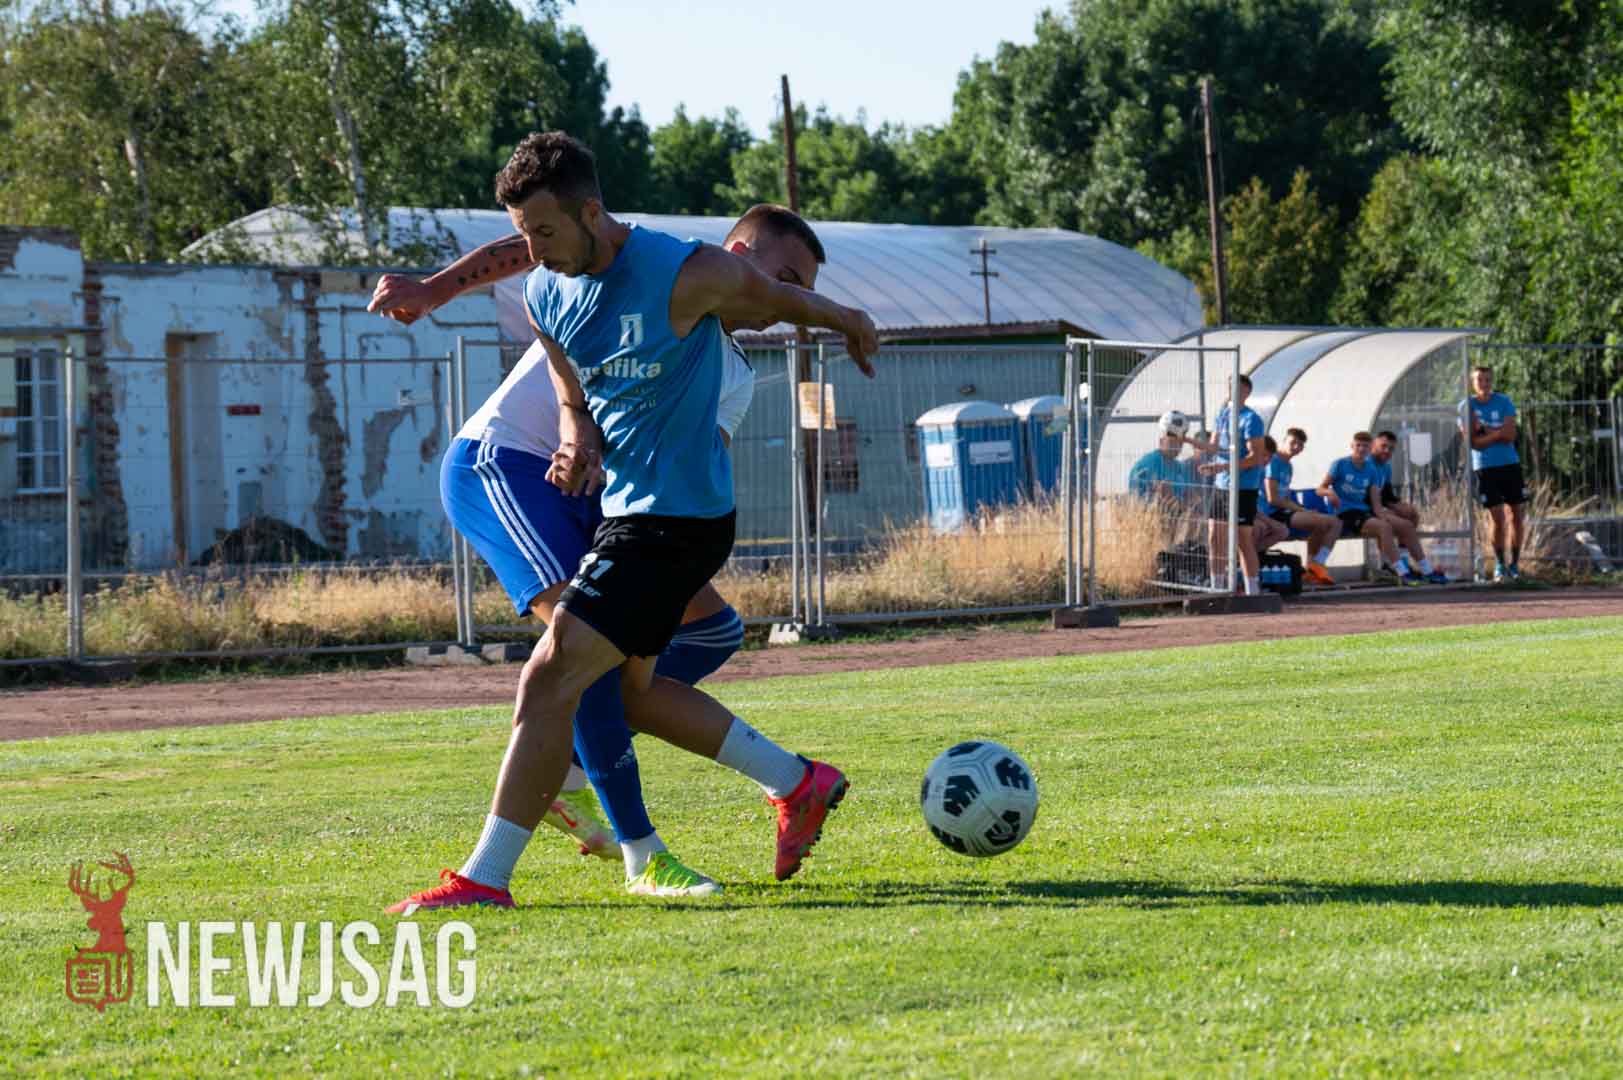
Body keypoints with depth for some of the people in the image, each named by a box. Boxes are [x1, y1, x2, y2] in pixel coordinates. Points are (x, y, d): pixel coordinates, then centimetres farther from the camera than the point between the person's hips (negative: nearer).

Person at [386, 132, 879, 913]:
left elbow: (778, 300, 0)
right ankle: (799, 784, 33)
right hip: (624, 505, 9)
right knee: (628, 686, 19)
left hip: (675, 519, -9)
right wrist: (580, 444, -11)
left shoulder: (684, 276, -20)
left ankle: (485, 877, -14)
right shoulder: (544, 295, 1)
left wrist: (846, 322, 20)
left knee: (551, 678, -15)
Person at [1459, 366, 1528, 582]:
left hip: (1510, 464, 2)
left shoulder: (1504, 402, 3)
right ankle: (1499, 564, 9)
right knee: (1497, 517, -6)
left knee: (1517, 514, 2)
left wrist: (1485, 429, -12)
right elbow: (1473, 442, -8)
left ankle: (1514, 563, 13)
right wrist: (1498, 434, -13)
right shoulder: (1467, 406, 0)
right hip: (1485, 468, -2)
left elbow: (1510, 435, -8)